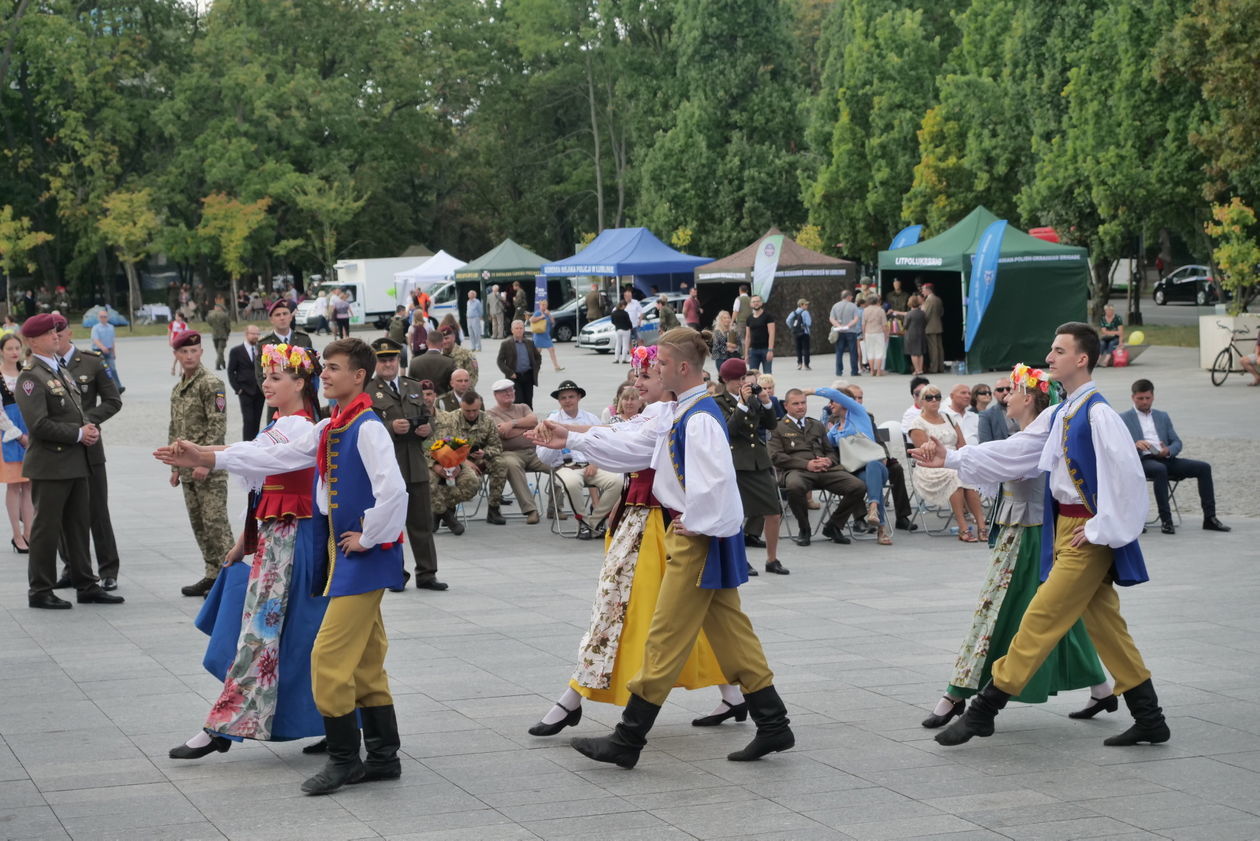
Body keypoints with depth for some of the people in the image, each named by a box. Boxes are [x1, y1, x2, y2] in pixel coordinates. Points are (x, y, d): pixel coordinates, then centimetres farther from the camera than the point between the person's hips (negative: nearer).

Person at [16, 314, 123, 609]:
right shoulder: (30, 377, -13)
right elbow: (39, 425, -20)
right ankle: (40, 592, 7)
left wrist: (91, 429, 2)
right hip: (50, 466, -9)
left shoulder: (60, 371, 17)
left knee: (78, 526, 13)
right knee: (46, 529, -1)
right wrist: (78, 434, -16)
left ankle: (86, 586, 20)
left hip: (76, 463, 9)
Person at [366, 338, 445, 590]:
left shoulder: (414, 387, 16)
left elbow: (427, 416, 21)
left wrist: (428, 428, -1)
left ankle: (426, 573, 14)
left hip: (416, 464, 5)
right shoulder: (365, 391, -3)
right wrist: (391, 427, -23)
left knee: (422, 521, 7)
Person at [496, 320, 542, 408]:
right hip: (515, 377, -4)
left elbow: (538, 357, 22)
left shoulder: (529, 343, 10)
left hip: (528, 377, 4)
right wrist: (509, 373, -11)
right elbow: (500, 361, -2)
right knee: (518, 403, -8)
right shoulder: (506, 344, -1)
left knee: (528, 403, 7)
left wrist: (536, 369, 7)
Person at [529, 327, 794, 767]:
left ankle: (628, 740, 3)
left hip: (700, 537, -10)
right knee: (729, 632, 13)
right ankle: (772, 725, 17)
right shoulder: (677, 413, 11)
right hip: (696, 533, 10)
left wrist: (693, 525, -16)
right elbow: (631, 442, 19)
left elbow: (714, 482, -29)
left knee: (666, 638, -3)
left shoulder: (700, 418, -20)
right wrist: (572, 439, 19)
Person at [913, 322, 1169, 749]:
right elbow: (1012, 452, 14)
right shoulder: (1059, 415, 11)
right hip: (1066, 527, 9)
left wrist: (1101, 530, -17)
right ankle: (1149, 719, 19)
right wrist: (950, 459, 9)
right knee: (1104, 625, 12)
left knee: (1041, 618, -5)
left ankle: (983, 710, -1)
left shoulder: (1098, 415, -17)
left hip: (1088, 534, -9)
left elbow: (1126, 476, -21)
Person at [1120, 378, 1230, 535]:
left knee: (1203, 467, -14)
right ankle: (1165, 520, -36)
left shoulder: (1162, 416, 24)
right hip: (1142, 461, -5)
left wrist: (1168, 450, -8)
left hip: (1165, 459, 5)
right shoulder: (1124, 419, 12)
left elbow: (1177, 443, 17)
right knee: (1160, 469, -39)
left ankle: (1209, 518, -14)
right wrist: (1134, 445, -22)